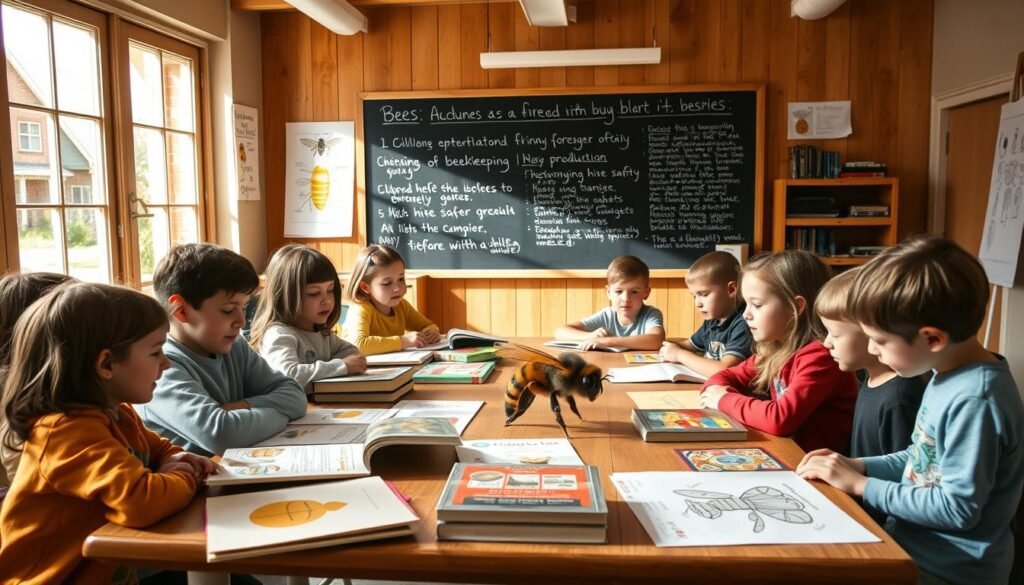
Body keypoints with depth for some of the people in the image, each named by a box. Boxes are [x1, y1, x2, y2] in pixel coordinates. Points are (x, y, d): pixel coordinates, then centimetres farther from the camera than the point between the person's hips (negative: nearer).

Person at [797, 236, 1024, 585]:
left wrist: (861, 485, -16)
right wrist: (859, 465, 2)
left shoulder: (975, 401, -26)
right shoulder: (951, 374, 2)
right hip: (911, 543, 8)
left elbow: (958, 508, -23)